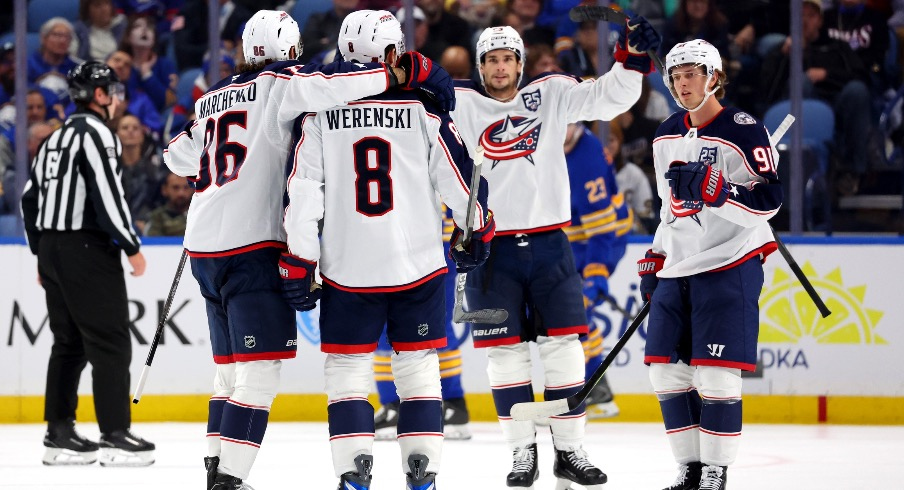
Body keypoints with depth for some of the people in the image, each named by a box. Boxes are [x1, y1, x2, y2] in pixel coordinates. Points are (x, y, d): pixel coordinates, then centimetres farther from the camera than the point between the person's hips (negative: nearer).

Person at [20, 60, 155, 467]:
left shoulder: (56, 138, 17)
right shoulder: (95, 132, -11)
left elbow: (30, 197, 20)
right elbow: (107, 194, -20)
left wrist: (42, 251, 25)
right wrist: (132, 247, -14)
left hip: (52, 249, 9)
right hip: (87, 248, -9)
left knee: (69, 342, 13)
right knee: (110, 342, -7)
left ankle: (59, 434, 13)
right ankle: (116, 436, -10)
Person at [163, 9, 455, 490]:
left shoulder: (214, 97, 17)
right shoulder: (279, 83, -3)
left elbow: (179, 156, 30)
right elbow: (325, 84, -24)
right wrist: (407, 72, -25)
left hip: (204, 249, 8)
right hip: (253, 247, -8)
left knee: (232, 368, 17)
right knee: (260, 370, -8)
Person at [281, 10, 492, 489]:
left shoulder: (321, 114, -2)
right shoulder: (424, 109, -4)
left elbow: (303, 193, -3)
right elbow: (460, 177, 0)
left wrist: (298, 263, 2)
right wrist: (477, 230, 18)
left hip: (347, 269, 0)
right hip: (418, 268, 0)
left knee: (347, 367, 8)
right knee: (418, 365, 11)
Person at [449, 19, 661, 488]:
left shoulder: (552, 94, 4)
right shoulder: (458, 103, -1)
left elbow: (610, 97, 0)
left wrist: (632, 54, -14)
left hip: (548, 245, 1)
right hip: (489, 248, -1)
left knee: (563, 345, 2)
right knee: (505, 351, 1)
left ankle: (570, 450, 9)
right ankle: (522, 451, 10)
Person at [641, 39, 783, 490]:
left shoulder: (743, 132, -11)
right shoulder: (667, 137, 13)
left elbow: (768, 202, -17)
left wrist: (713, 190, -29)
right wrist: (654, 259, 22)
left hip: (730, 266, -7)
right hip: (677, 269, 7)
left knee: (715, 374, -10)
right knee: (667, 369, 5)